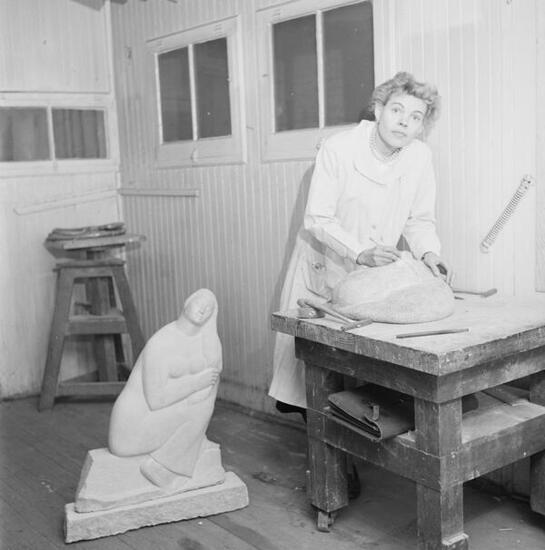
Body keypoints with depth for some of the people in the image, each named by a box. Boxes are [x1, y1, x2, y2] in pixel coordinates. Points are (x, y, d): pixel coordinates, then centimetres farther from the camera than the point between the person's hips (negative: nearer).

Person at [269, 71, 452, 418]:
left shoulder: (420, 157, -8)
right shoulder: (338, 149, -20)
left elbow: (419, 219, 0)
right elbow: (318, 219, -21)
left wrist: (428, 254, -20)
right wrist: (359, 252, -35)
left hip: (374, 272, 3)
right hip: (324, 265, -2)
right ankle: (298, 401, 30)